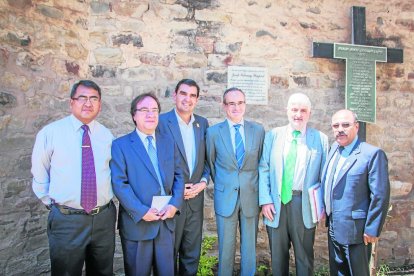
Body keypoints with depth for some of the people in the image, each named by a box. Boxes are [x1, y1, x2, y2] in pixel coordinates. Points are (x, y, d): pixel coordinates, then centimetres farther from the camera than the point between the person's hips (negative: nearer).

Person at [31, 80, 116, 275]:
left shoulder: (106, 135, 2)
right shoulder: (50, 133, -6)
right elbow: (39, 175, 3)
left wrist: (109, 196, 6)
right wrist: (52, 203, 1)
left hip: (104, 217, 3)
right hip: (66, 220, -3)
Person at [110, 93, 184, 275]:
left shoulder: (169, 142, 8)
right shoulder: (120, 145, -5)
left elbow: (179, 175, 7)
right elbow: (119, 183, -13)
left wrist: (175, 204, -8)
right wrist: (141, 211, -19)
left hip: (167, 220, 4)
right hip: (137, 222, -4)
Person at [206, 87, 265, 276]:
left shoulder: (258, 130, 0)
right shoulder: (213, 132, -3)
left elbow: (260, 161, 10)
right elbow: (211, 163, 9)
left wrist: (250, 184, 12)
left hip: (251, 196, 1)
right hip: (225, 197, -1)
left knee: (249, 247, 13)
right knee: (226, 247, 10)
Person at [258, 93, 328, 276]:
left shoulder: (320, 139, 3)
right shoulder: (272, 135, 4)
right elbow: (263, 169, 1)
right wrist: (265, 200, -6)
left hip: (305, 204, -1)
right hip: (276, 202, 1)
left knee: (304, 255, 11)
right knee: (278, 254, 14)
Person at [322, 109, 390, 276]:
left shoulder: (373, 154, -16)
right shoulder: (334, 148, 6)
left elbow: (380, 195, -16)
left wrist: (372, 229, -15)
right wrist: (325, 210, 12)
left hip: (355, 230, -7)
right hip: (333, 229, 7)